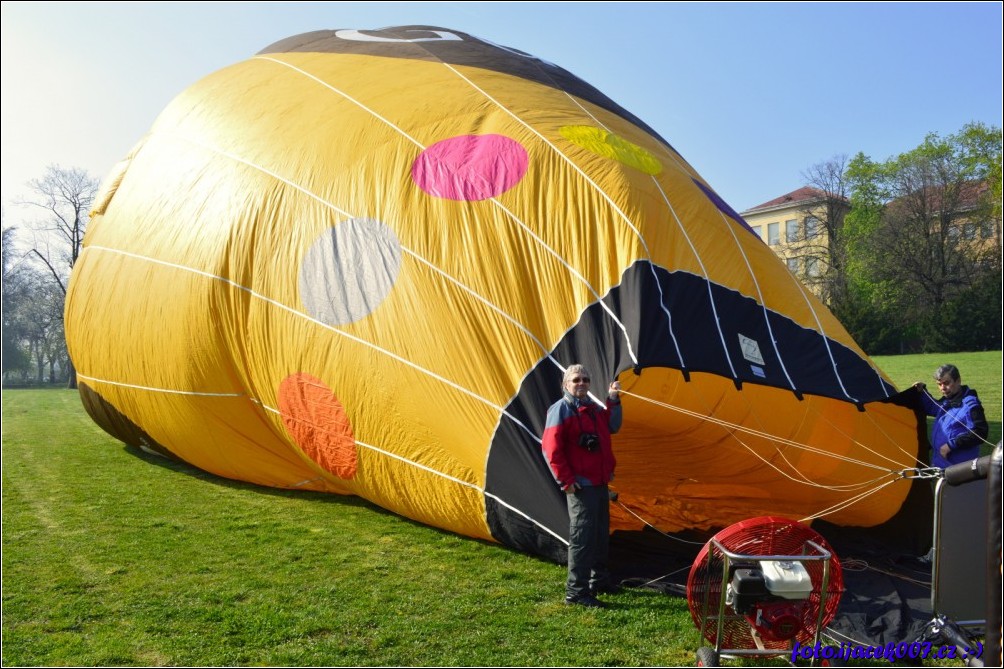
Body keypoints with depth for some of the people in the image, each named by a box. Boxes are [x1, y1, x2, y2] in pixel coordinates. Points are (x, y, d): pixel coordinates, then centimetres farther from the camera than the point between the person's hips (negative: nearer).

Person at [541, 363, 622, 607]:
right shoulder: (561, 409, -13)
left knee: (601, 534, 19)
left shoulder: (593, 407, 13)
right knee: (582, 537, -7)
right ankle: (576, 591, 1)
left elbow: (612, 426, 17)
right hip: (580, 486, -9)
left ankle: (599, 580, 34)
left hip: (600, 482, 9)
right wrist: (566, 481, -18)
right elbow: (551, 449, -17)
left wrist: (613, 400, 4)